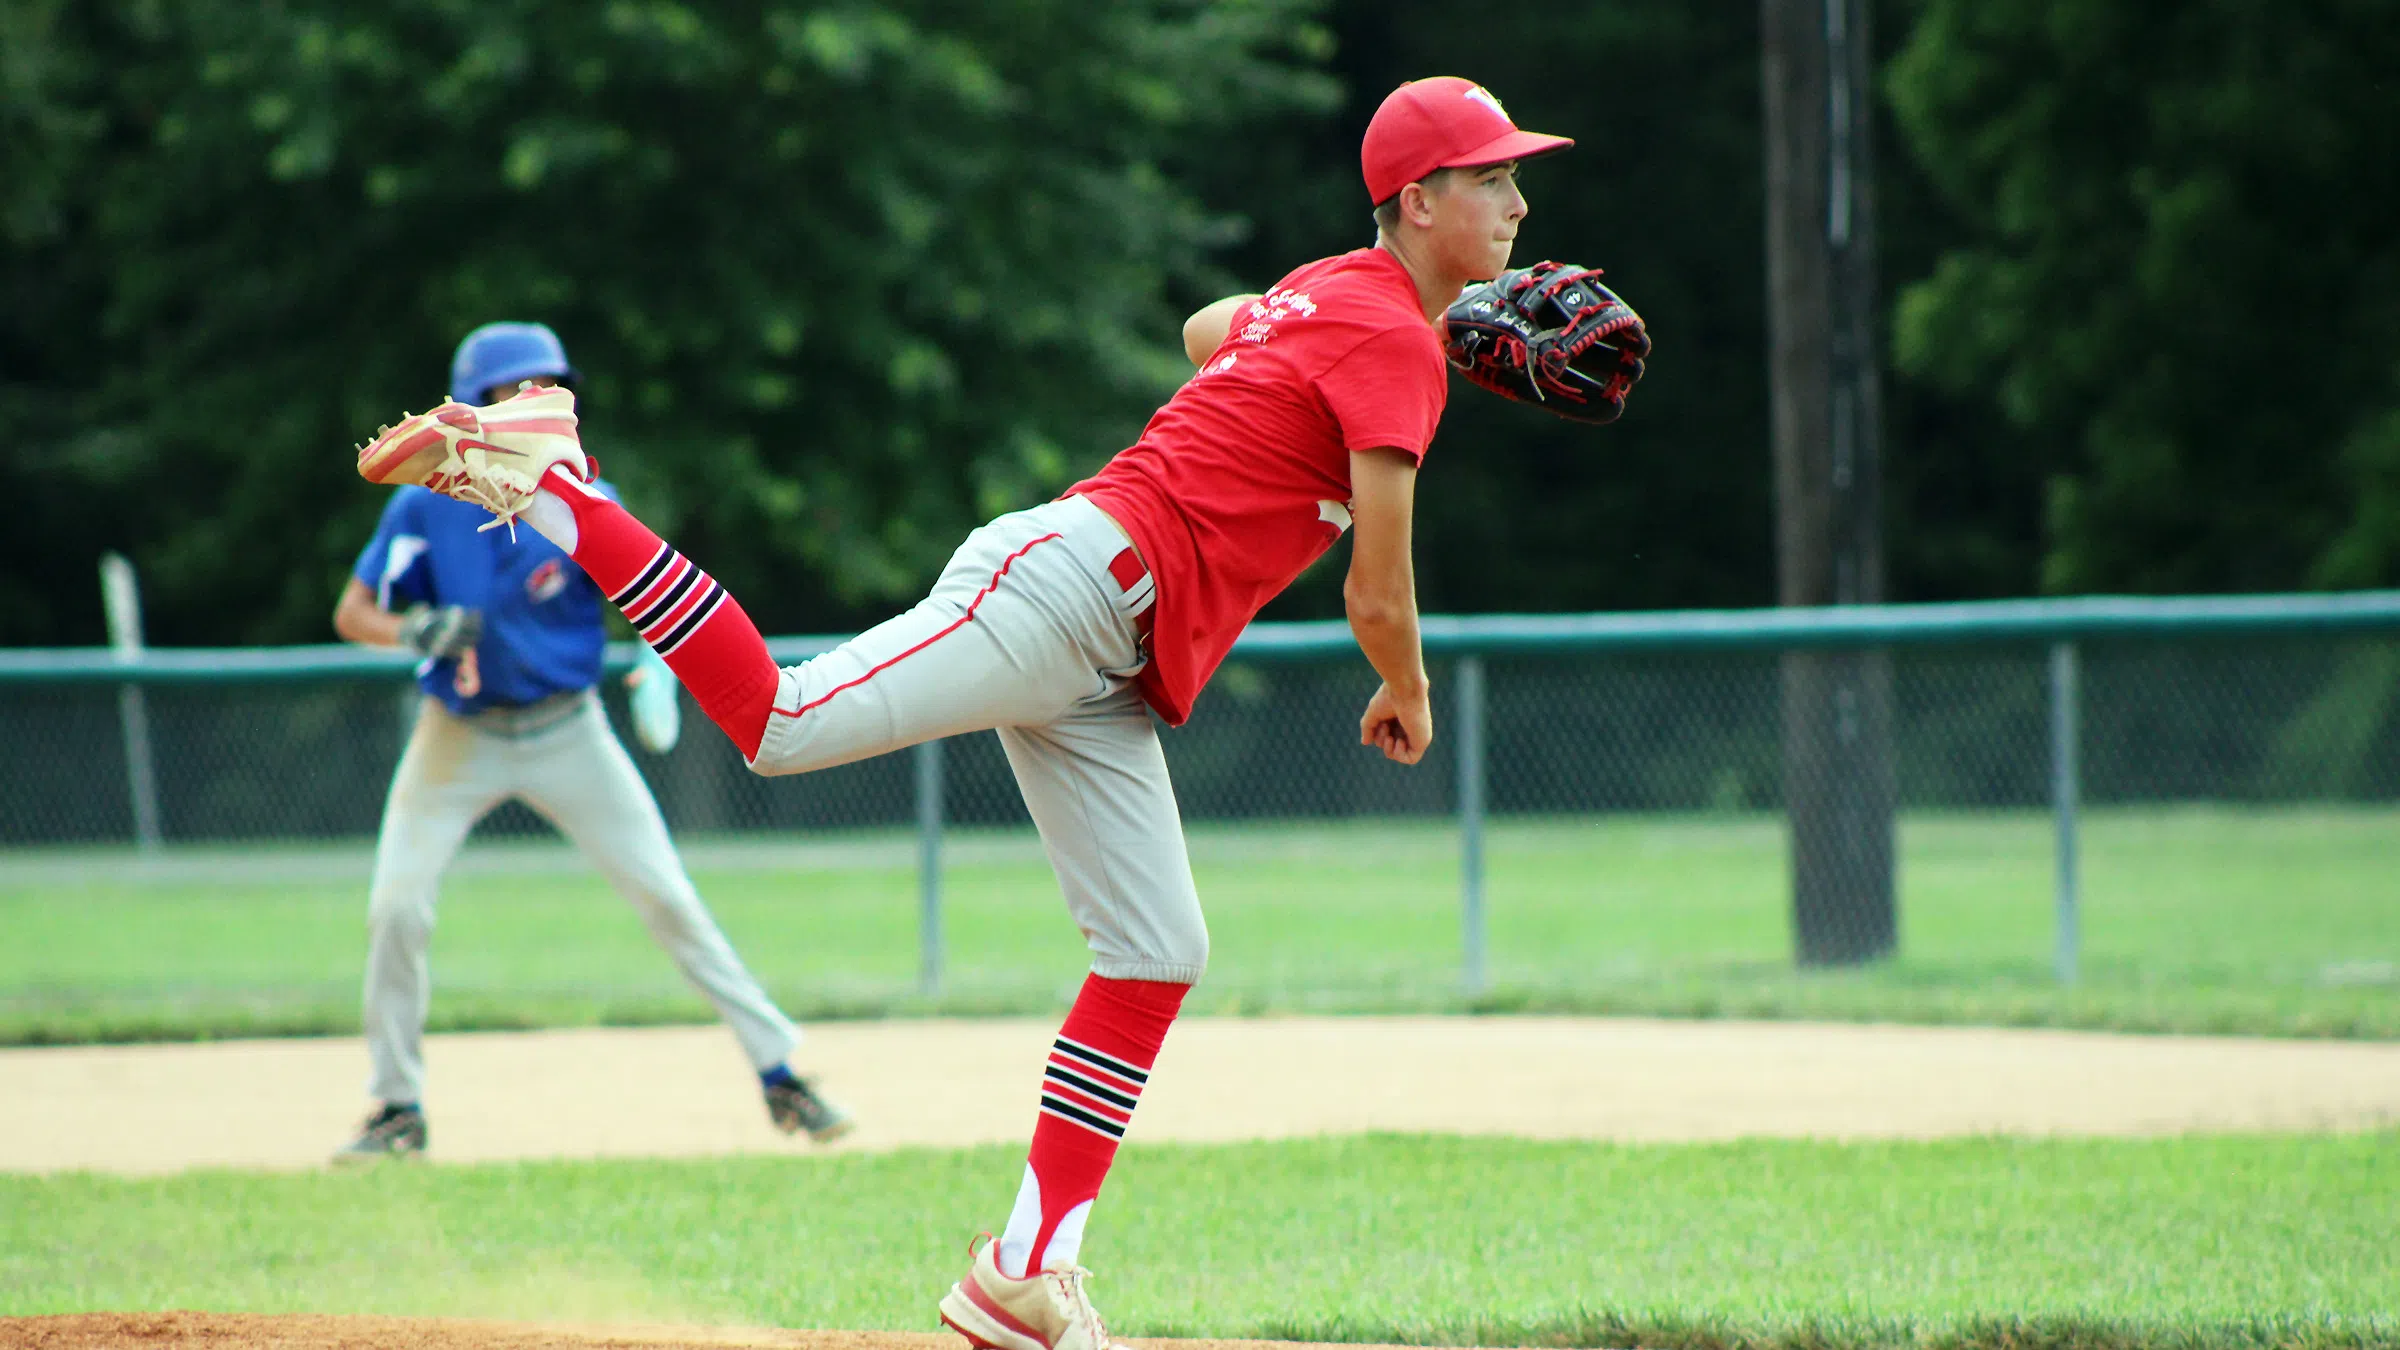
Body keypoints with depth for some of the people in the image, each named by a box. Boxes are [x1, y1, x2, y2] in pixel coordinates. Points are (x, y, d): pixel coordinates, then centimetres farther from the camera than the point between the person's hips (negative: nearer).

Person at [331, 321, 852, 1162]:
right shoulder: (426, 506, -10)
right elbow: (353, 614, -6)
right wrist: (418, 632, -26)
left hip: (566, 734, 0)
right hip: (459, 737, 0)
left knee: (667, 897, -4)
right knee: (396, 909, -10)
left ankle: (779, 1070, 3)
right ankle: (398, 1109, 7)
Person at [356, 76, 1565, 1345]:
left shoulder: (1329, 287, 21)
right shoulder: (1394, 346, -9)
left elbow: (1207, 331, 46)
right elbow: (1377, 593, -11)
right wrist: (1407, 699, 10)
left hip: (1102, 686, 10)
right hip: (1081, 575, -10)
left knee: (1157, 955, 5)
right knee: (780, 720, -22)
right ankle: (541, 483, -15)